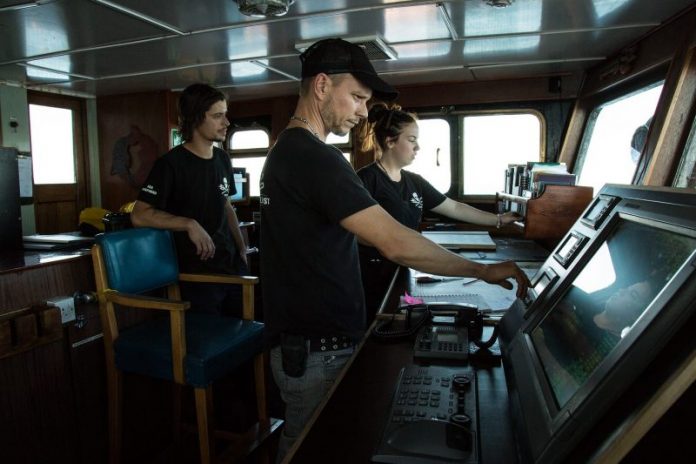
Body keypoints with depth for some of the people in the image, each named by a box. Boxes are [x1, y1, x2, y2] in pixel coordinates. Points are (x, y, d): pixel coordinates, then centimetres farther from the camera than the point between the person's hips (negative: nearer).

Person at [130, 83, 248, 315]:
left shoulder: (223, 159, 9)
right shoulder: (171, 163, -11)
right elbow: (139, 216, -16)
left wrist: (242, 250, 12)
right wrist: (189, 224, -25)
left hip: (231, 266, 6)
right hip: (195, 273, -6)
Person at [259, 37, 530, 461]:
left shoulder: (284, 151, 11)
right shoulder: (316, 158, -22)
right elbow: (396, 243, -29)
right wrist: (483, 271, -16)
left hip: (294, 336, 10)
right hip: (317, 351, -10)